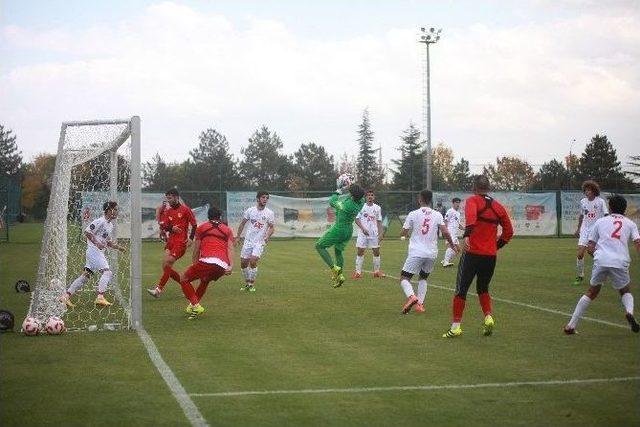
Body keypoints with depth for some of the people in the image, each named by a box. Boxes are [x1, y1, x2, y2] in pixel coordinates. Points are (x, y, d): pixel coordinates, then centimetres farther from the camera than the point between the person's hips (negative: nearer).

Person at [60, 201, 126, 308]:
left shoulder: (110, 225, 17)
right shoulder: (100, 221, -12)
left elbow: (108, 242, 23)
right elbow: (87, 232, -15)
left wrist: (118, 247, 8)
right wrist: (96, 243, -22)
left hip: (100, 252, 10)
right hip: (94, 250, -10)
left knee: (86, 275, 8)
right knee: (107, 272, -18)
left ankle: (66, 296, 11)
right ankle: (100, 297, -23)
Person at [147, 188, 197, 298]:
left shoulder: (185, 209, -2)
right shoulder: (168, 211, 14)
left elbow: (194, 224, -2)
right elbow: (164, 226, 7)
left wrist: (191, 238, -14)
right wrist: (171, 228, -15)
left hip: (181, 242, -7)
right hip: (171, 241, 7)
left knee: (167, 264, -15)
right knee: (165, 266, 0)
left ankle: (158, 289, -12)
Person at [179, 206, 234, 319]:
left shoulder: (201, 228, 19)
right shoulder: (227, 230, 23)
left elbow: (196, 250, 16)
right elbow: (230, 248, 8)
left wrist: (194, 264, 26)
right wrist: (231, 266, -2)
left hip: (207, 261, -4)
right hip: (223, 266, 4)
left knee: (184, 280, 12)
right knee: (205, 281, 33)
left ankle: (195, 305, -5)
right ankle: (193, 305, 33)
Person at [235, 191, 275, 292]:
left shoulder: (269, 213, -4)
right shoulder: (250, 210, 1)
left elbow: (271, 228, 2)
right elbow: (242, 224, 12)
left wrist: (267, 237, -17)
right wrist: (238, 237, 10)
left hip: (260, 242, -3)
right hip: (248, 240, 3)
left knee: (253, 261, -19)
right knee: (243, 263, 2)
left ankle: (252, 284, -3)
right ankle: (247, 283, 21)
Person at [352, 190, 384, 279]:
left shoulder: (377, 208, 8)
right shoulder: (361, 206, 0)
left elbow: (379, 222, 10)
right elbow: (357, 219, -3)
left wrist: (380, 233, 1)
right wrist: (363, 229, -16)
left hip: (374, 234, 2)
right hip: (363, 233, -2)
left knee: (376, 251, 2)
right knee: (360, 251, -2)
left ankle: (377, 271, 13)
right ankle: (358, 271, 3)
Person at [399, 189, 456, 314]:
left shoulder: (413, 214, -3)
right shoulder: (437, 215, 3)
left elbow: (403, 233, 0)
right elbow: (445, 232, -6)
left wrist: (405, 234, 24)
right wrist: (452, 245, 10)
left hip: (416, 253, -4)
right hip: (432, 254, 4)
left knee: (404, 277, 3)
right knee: (423, 277, 23)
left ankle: (411, 296, -25)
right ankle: (420, 304, 12)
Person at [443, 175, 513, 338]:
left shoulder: (472, 201, -3)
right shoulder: (498, 207, 11)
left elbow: (471, 216, -26)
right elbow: (509, 231, 14)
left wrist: (467, 235, -39)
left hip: (472, 253, -4)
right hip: (491, 256, 4)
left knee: (461, 289, 6)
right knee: (483, 288, 23)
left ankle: (456, 326, 7)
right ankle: (488, 317, 4)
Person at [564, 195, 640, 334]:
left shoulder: (600, 222, 21)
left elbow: (590, 248, 17)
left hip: (600, 261, 1)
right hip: (620, 263, -1)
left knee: (591, 293, 18)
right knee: (626, 292, 23)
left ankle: (571, 326, 14)